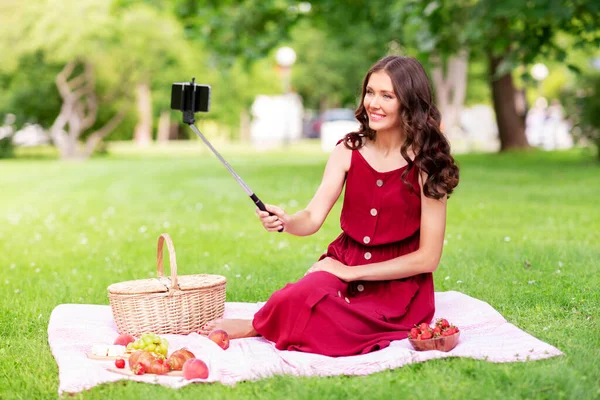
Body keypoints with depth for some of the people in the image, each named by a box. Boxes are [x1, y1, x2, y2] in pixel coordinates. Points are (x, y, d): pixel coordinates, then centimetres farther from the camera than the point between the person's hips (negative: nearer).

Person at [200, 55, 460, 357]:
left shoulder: (427, 165, -11)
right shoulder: (349, 151, 0)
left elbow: (428, 258, -10)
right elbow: (313, 217, -5)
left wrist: (351, 272, -12)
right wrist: (284, 221, -29)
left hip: (397, 288, -3)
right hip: (342, 268, 3)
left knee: (299, 305, -29)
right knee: (302, 295, -33)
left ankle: (256, 327, 0)